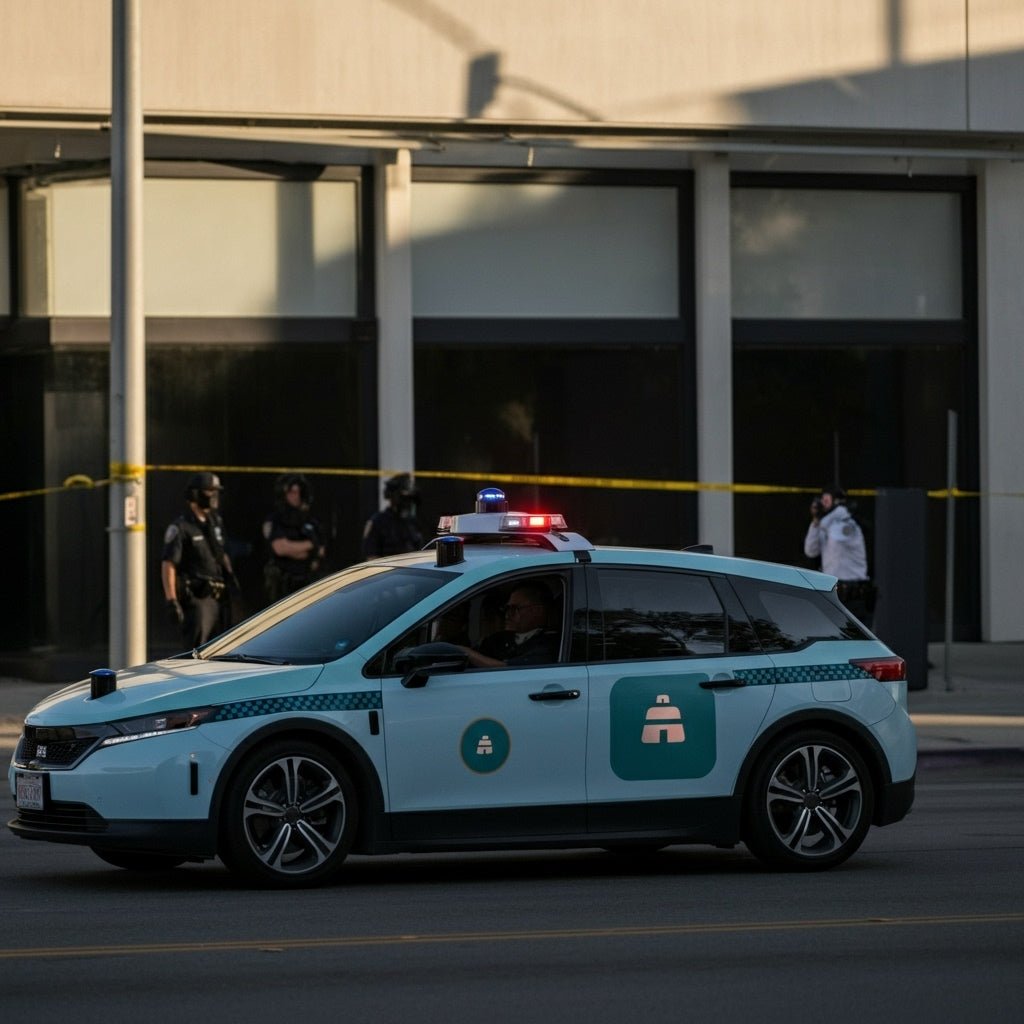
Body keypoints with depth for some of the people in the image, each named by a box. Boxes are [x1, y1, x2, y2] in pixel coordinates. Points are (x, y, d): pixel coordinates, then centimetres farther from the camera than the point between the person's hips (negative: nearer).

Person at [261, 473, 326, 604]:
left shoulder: (310, 522, 13)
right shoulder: (274, 522, -2)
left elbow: (321, 551, 10)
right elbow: (280, 547, -16)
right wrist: (310, 544, -6)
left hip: (306, 583, 5)